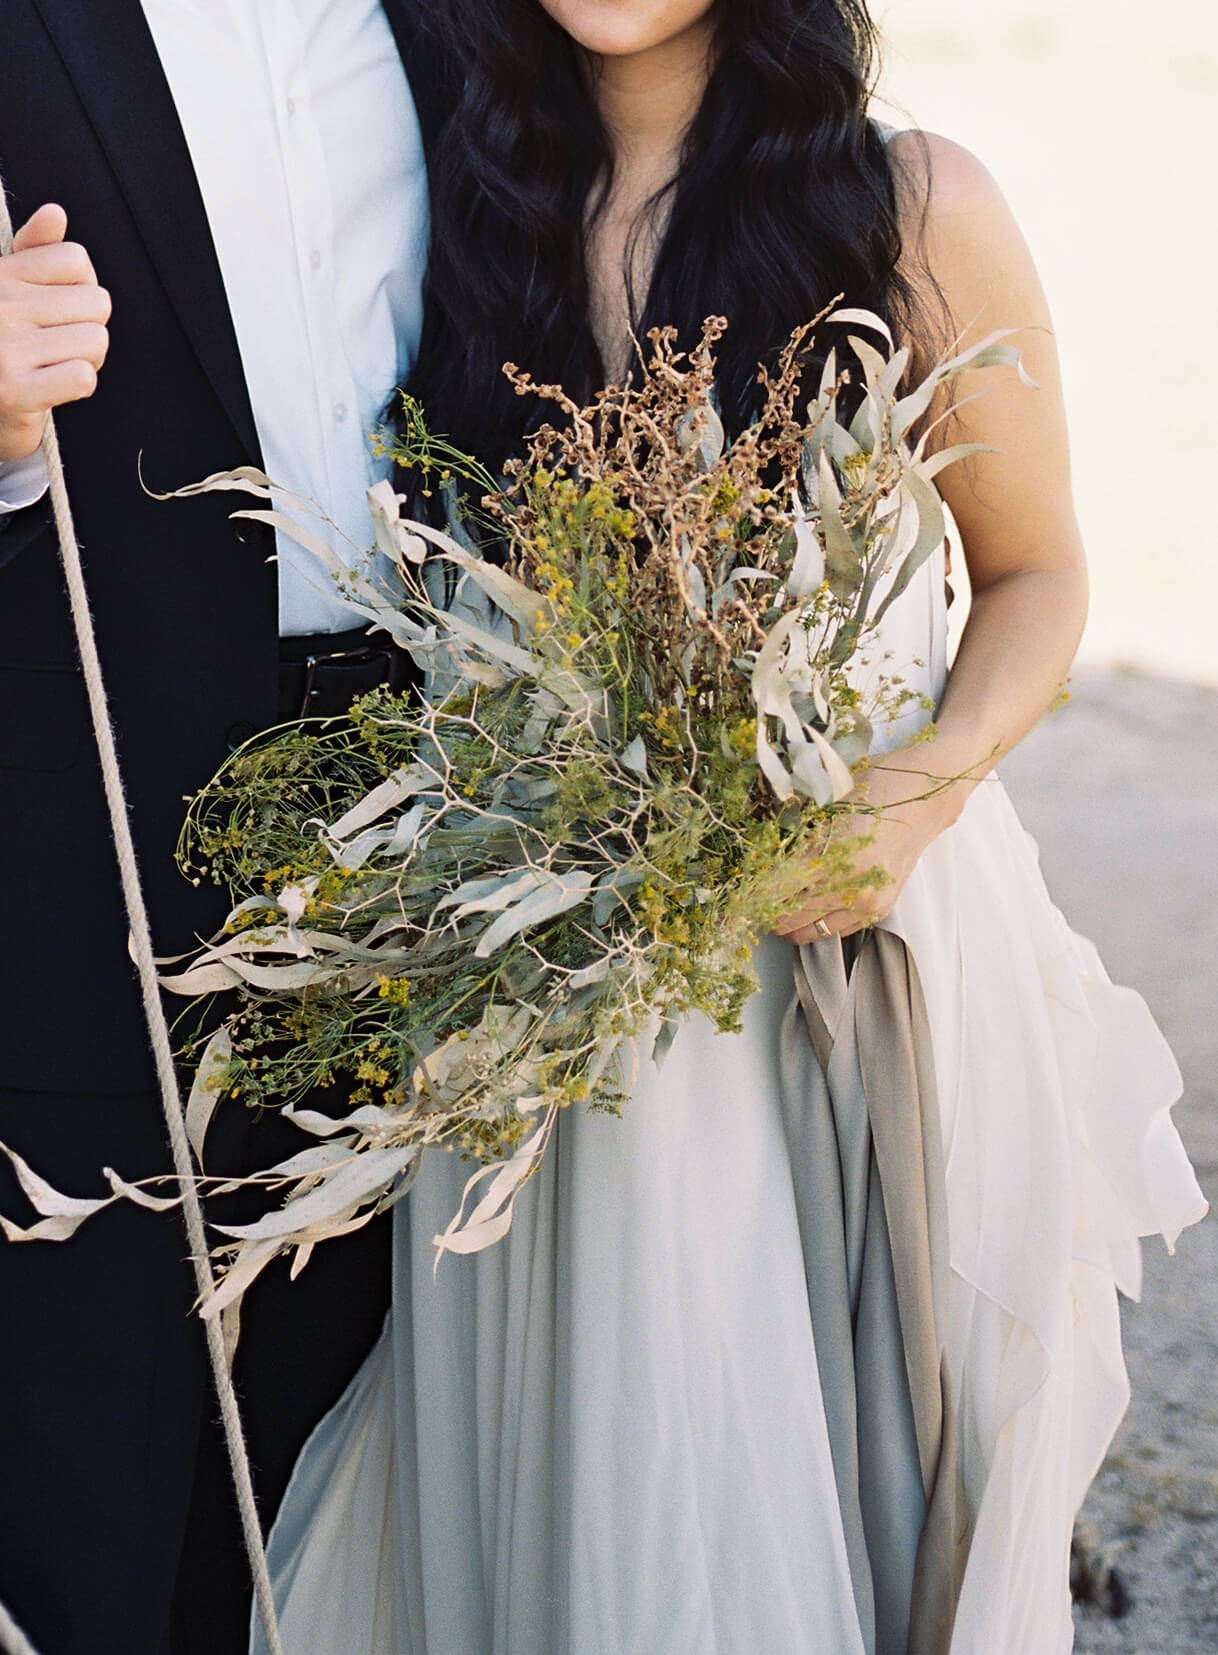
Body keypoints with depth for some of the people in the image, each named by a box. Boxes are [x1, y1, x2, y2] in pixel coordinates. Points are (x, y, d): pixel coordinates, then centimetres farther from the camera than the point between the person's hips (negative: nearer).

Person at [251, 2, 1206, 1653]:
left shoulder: (911, 207, -6)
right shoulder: (483, 199, 4)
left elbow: (1034, 573, 2)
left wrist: (925, 786, -16)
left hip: (867, 918, -2)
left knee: (866, 1418, 9)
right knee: (595, 1443, 10)